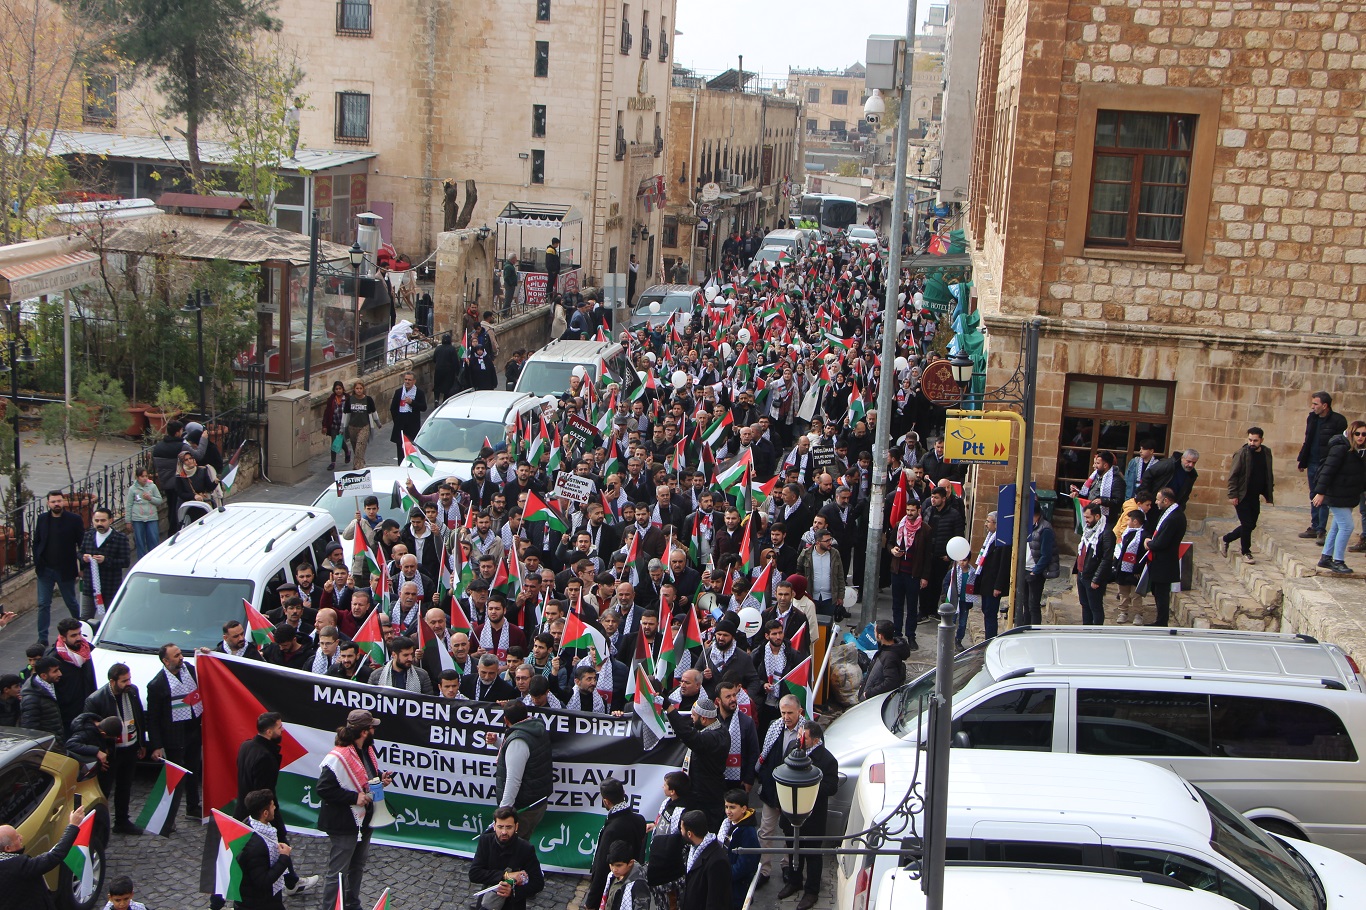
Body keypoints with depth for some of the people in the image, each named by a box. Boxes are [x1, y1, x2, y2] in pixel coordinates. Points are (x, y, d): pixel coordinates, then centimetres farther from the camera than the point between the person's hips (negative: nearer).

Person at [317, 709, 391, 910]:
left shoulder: (368, 749, 1)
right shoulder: (339, 757, -27)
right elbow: (323, 789, -26)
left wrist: (381, 777, -1)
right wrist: (354, 797, -26)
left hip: (364, 819, 9)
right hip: (343, 825, -9)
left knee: (357, 867, 24)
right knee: (337, 873, 0)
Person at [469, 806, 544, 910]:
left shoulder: (526, 849, -10)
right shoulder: (485, 841, -3)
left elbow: (538, 883, -7)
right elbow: (473, 874, -8)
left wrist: (513, 891, -22)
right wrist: (505, 875, -18)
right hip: (488, 900, 2)